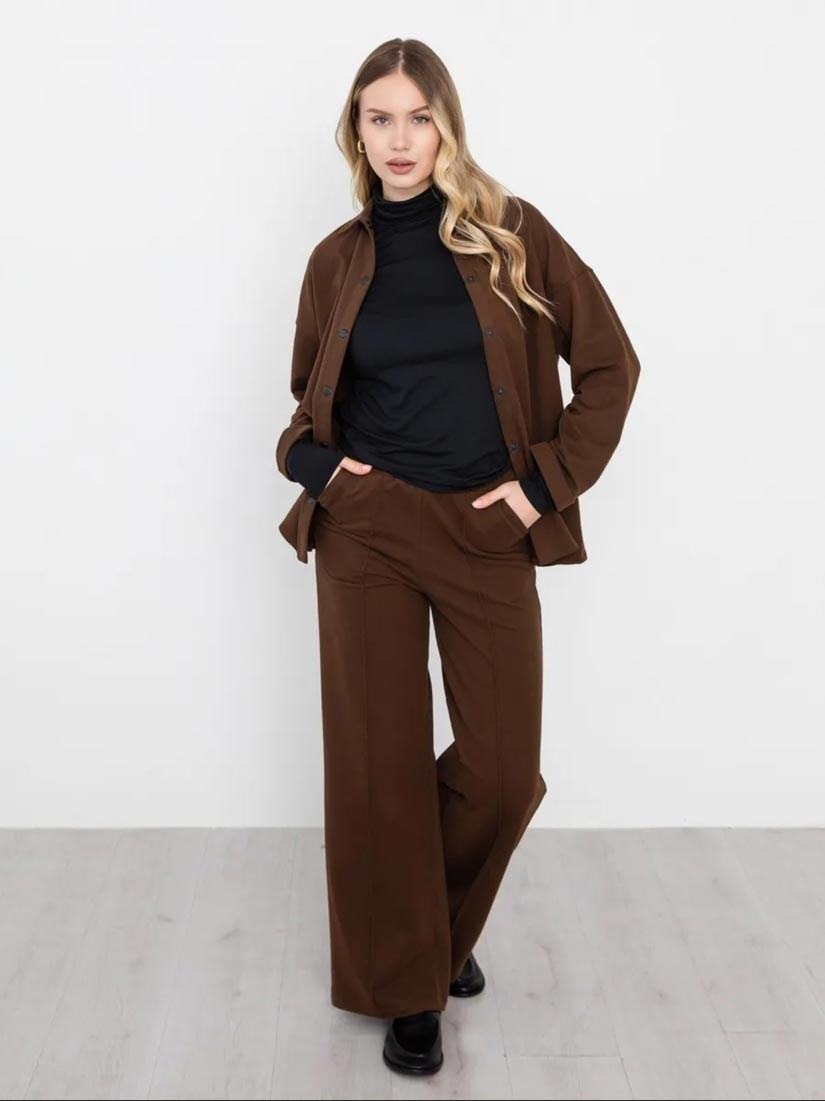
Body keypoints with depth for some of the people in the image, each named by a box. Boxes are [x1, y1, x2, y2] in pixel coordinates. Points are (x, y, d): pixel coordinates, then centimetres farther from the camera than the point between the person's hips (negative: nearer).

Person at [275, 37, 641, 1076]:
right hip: (365, 532, 1)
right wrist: (307, 456, -1)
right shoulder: (337, 260, 7)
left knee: (502, 773, 2)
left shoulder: (512, 235, 2)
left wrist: (550, 482, -4)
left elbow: (609, 364, 4)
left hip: (489, 534, 0)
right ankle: (403, 985, 22)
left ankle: (443, 929, 33)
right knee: (377, 764, 2)